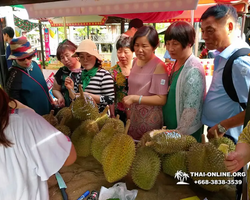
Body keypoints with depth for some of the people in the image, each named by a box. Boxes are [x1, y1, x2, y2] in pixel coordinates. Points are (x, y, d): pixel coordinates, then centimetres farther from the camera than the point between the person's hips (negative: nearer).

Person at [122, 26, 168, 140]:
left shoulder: (159, 66, -17)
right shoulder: (136, 61, 5)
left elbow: (161, 99, -19)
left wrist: (135, 98, -24)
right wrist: (129, 109, 14)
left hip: (149, 120, -7)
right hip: (133, 117, 7)